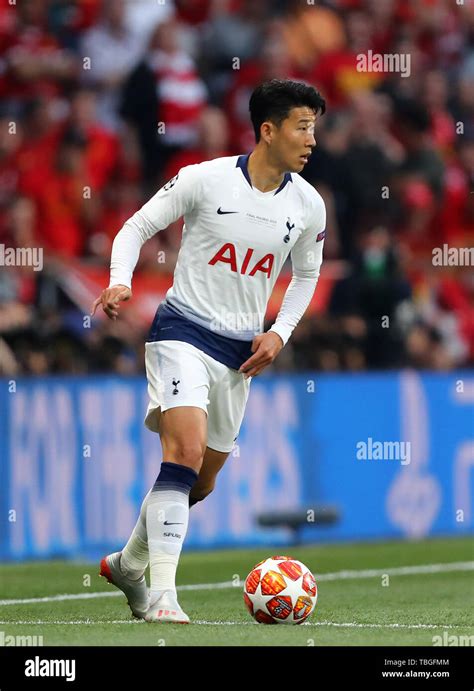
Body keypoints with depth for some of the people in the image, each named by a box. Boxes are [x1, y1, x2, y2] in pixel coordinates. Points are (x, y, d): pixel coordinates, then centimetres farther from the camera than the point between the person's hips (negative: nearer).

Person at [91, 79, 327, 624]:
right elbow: (137, 227, -2)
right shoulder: (205, 179, -11)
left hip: (241, 352, 6)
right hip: (182, 330, -6)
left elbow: (306, 274, 19)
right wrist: (120, 281, -20)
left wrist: (280, 332, 4)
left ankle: (128, 563, 37)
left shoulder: (308, 205, 2)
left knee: (201, 482, 13)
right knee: (186, 451, -25)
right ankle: (161, 596, -28)